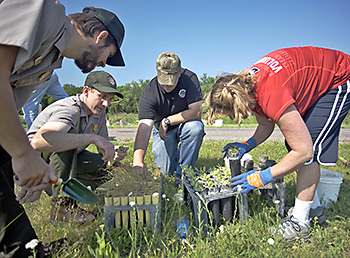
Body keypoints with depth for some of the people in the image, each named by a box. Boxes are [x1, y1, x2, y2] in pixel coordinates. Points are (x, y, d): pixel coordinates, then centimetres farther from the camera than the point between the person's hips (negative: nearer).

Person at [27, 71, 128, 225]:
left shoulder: (99, 113, -4)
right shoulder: (70, 109, -31)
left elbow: (102, 148, 2)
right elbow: (38, 141, -50)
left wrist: (112, 152, -23)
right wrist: (93, 138, -50)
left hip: (67, 159, 7)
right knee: (67, 136, -36)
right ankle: (61, 205, -26)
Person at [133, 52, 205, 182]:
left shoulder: (189, 78, -21)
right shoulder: (149, 93, -24)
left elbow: (196, 111, -26)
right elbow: (144, 127, -35)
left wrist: (167, 121, -25)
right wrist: (138, 161, -48)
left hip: (185, 123, 0)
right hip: (163, 130, 0)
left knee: (196, 127, -35)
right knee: (166, 171, -14)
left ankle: (182, 174, -16)